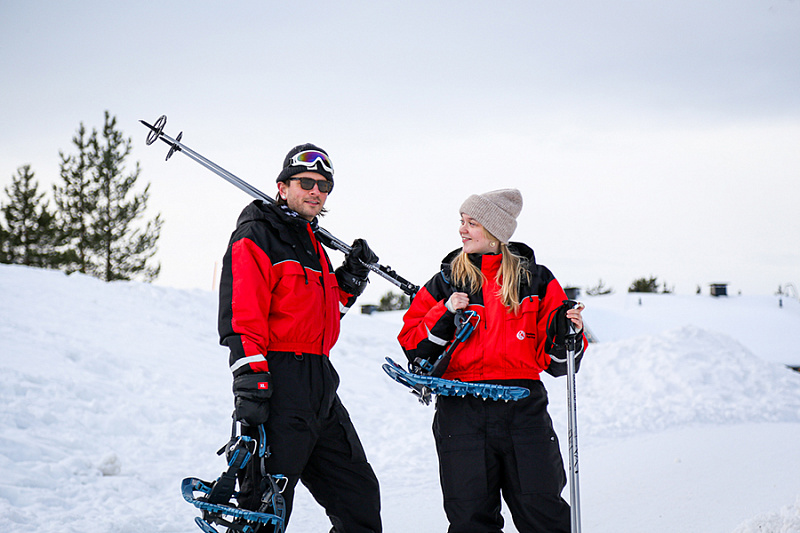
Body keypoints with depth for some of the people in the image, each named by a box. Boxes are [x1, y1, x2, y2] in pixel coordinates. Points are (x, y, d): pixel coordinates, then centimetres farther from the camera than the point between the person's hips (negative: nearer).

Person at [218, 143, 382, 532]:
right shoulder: (257, 235, -5)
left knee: (359, 494, 11)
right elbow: (240, 314, -16)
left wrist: (350, 280, 15)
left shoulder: (312, 244, 23)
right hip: (279, 383, -9)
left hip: (320, 386, 9)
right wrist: (250, 377, -25)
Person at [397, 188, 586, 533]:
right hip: (461, 411, 1)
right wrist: (444, 316, -7)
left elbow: (554, 362, 9)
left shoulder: (536, 281, 9)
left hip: (524, 410, -1)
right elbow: (413, 348, 7)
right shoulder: (445, 283, 11)